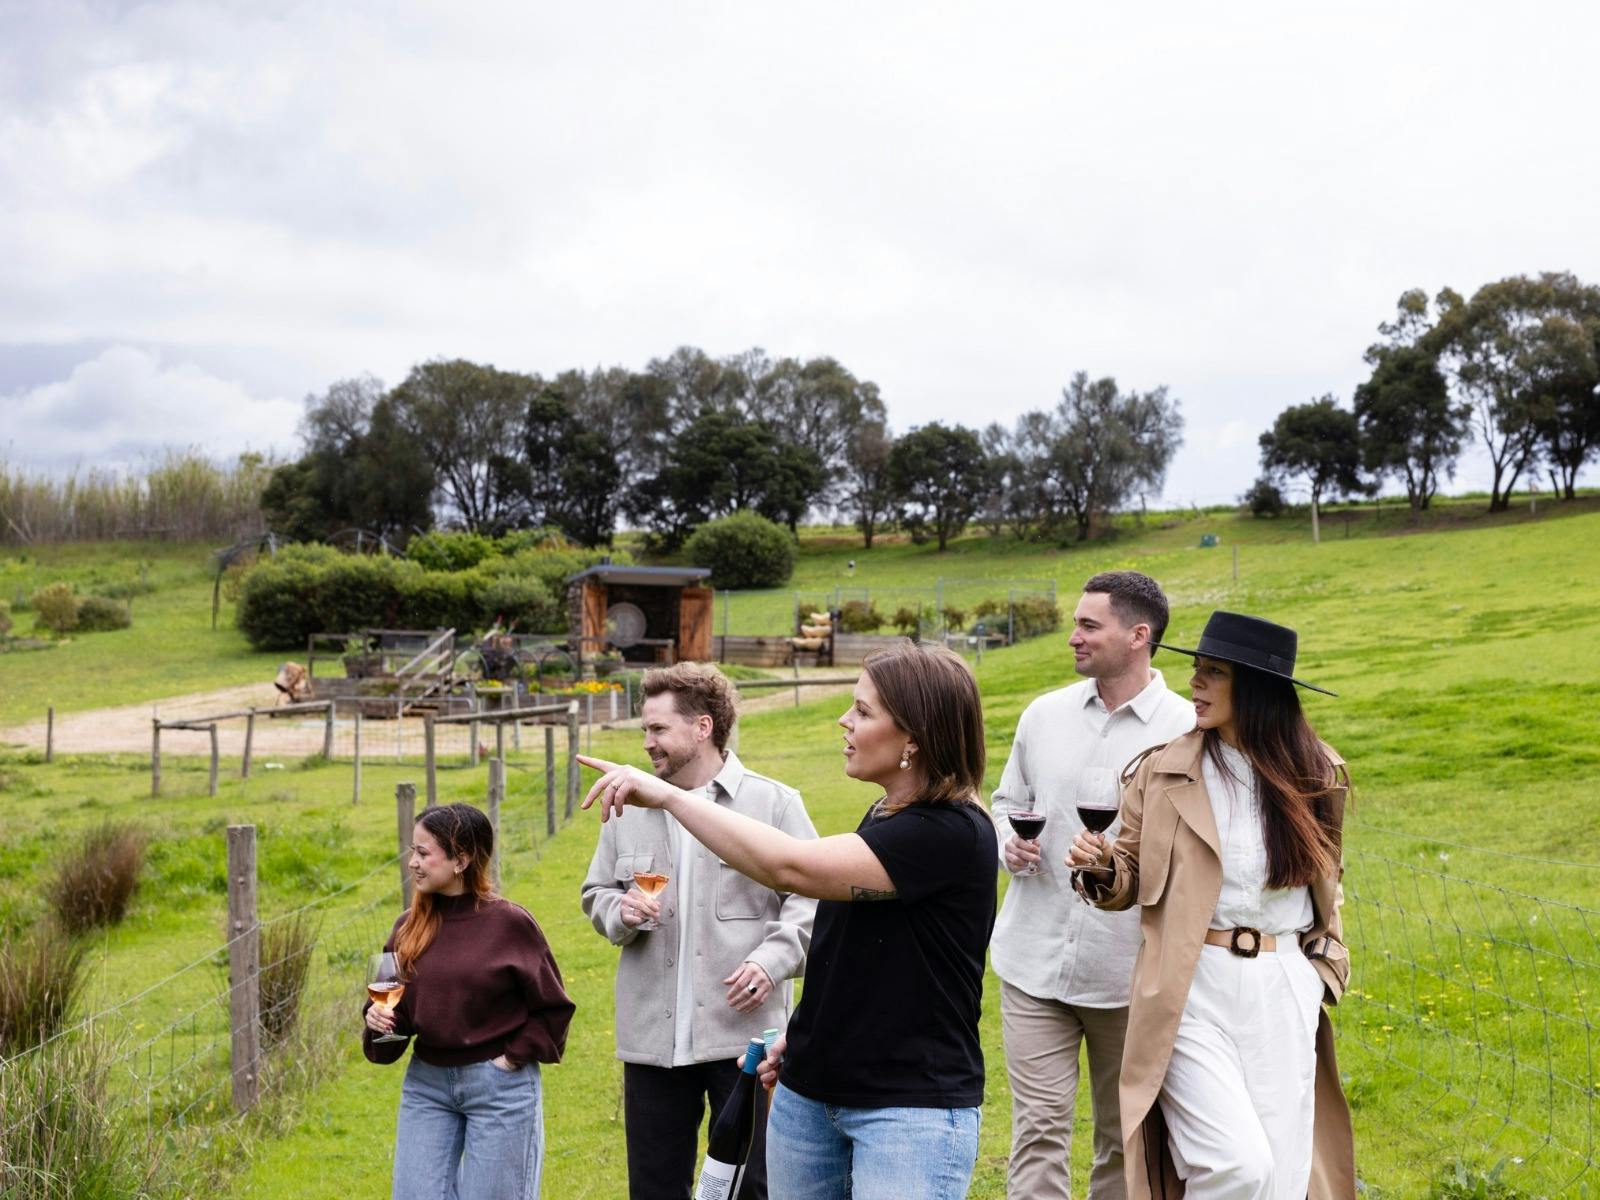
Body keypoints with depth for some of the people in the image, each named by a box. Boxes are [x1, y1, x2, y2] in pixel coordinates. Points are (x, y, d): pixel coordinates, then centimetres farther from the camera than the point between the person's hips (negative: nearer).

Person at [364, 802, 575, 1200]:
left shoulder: (510, 923, -10)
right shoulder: (409, 927, 2)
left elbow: (552, 1007, -2)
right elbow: (395, 1011, 9)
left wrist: (514, 1057, -8)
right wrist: (378, 1021, -12)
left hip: (500, 1087, -4)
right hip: (426, 1082, 4)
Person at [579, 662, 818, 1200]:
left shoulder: (775, 803, -2)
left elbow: (811, 896, -2)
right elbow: (596, 893, 20)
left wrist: (772, 960, -16)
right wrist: (620, 912, -2)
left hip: (742, 1030, -4)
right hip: (651, 1035, 4)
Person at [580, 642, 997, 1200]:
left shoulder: (953, 834, -20)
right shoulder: (884, 816, 11)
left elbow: (791, 866, -27)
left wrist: (668, 794, -23)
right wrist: (804, 1035, 14)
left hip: (912, 1111, -9)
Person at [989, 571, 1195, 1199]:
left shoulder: (1187, 729, -4)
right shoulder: (1044, 715, 7)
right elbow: (1007, 803, 19)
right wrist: (1010, 842, -3)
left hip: (1131, 969, -2)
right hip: (1036, 959, 2)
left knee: (1125, 1136, 12)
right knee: (1039, 1128, -3)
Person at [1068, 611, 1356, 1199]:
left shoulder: (1316, 775, 4)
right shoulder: (1163, 771, -2)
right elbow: (1133, 877, 7)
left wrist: (1326, 960, 11)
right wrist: (1102, 868, -13)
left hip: (1284, 993, 3)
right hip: (1193, 989, -2)